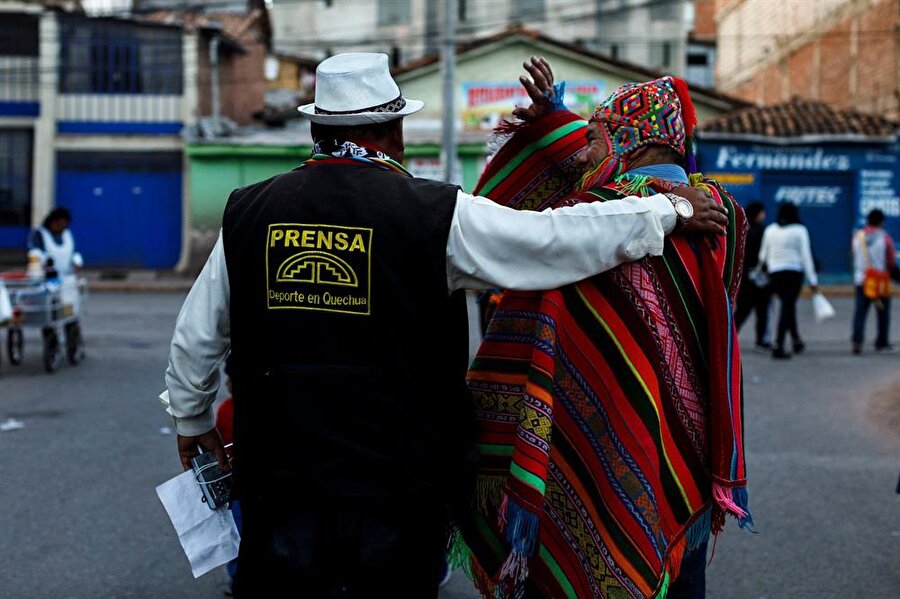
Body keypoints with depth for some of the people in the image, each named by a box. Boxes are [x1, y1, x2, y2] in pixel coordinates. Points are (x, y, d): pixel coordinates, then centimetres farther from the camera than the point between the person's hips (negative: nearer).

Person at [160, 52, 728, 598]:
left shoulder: (248, 212, 2)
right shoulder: (437, 214, -9)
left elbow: (197, 336, 11)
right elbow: (563, 237, -7)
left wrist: (192, 421, 29)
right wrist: (674, 208, 6)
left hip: (279, 483, 3)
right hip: (398, 488, -2)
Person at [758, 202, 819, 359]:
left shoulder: (770, 230, 6)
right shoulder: (800, 230, -4)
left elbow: (763, 254, 9)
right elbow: (806, 256, -7)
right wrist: (812, 280, -7)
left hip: (774, 273, 4)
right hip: (794, 272, -4)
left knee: (788, 305, 20)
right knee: (787, 306, -2)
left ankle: (796, 340, 27)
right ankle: (778, 346, -10)